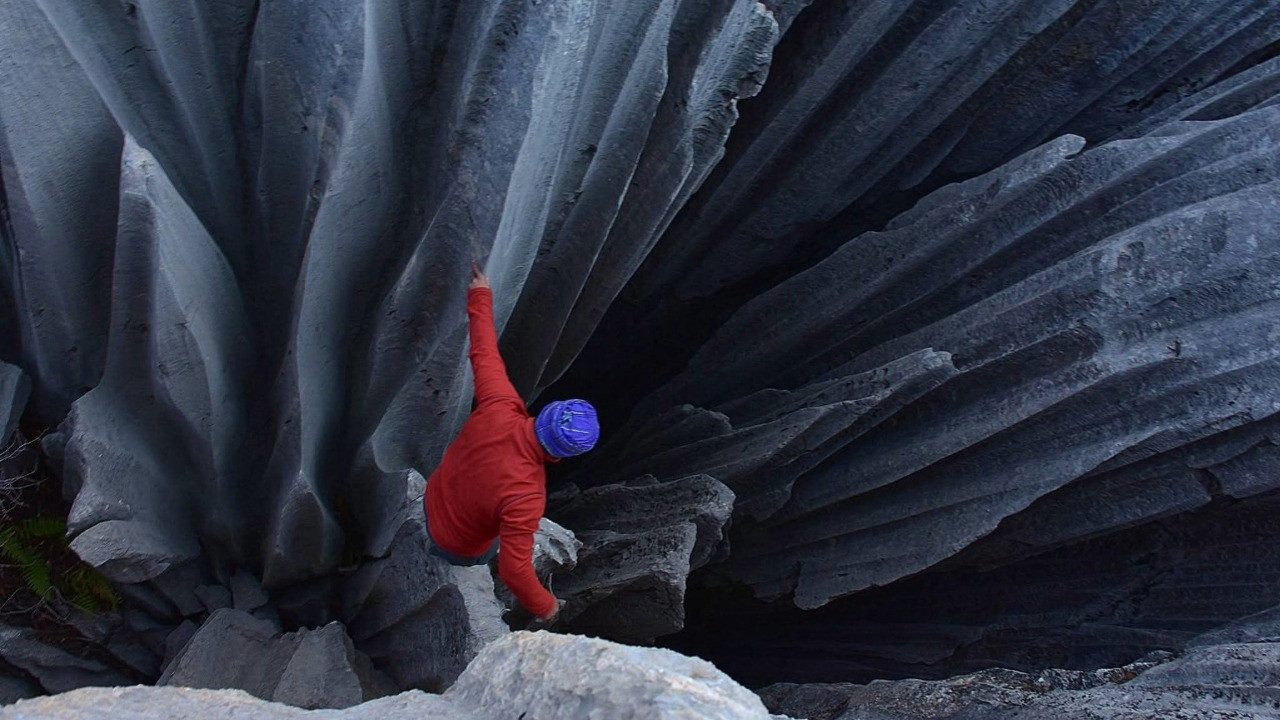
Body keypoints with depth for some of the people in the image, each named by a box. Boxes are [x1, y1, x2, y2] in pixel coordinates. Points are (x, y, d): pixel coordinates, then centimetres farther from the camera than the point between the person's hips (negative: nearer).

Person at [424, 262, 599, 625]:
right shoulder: (526, 496, -44)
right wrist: (544, 606, -18)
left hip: (433, 500, 5)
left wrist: (481, 297, -3)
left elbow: (485, 354, -17)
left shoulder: (499, 410, -32)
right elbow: (514, 570, -37)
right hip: (460, 549, -4)